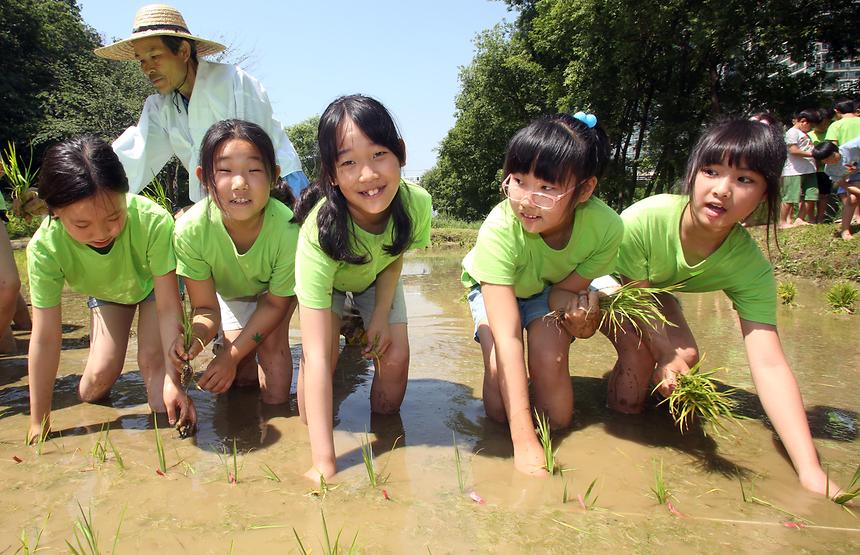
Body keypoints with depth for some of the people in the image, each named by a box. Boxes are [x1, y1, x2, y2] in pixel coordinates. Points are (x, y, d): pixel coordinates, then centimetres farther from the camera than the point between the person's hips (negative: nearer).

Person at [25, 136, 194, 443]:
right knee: (100, 375, -9)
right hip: (105, 291, 2)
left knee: (152, 358, -15)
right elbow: (45, 338, -30)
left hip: (153, 282, -1)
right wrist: (39, 423, -25)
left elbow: (168, 308, -33)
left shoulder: (154, 221, -42)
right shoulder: (44, 247, -36)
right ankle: (98, 337, 22)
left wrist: (172, 379, -36)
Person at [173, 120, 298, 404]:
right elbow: (205, 307, -25)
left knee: (271, 342, -18)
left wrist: (229, 356, -25)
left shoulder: (288, 229, -41)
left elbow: (275, 303, -23)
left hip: (276, 287, -1)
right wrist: (195, 338, -49)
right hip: (228, 290, 1)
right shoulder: (190, 230, -38)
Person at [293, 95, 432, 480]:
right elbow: (316, 355, -47)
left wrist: (381, 316, -19)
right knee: (326, 353, -23)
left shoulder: (417, 203, -34)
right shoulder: (320, 231, -44)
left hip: (377, 281, 3)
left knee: (395, 357, -13)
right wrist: (324, 463, -50)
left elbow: (395, 256, -7)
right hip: (327, 281, -2)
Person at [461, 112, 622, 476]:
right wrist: (525, 442, -49)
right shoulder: (499, 230, -43)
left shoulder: (606, 228, -33)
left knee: (549, 356, -26)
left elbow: (566, 289, -19)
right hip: (493, 286, -2)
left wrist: (576, 307, -47)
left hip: (552, 288, 2)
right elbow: (507, 337, -46)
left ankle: (556, 435, 7)